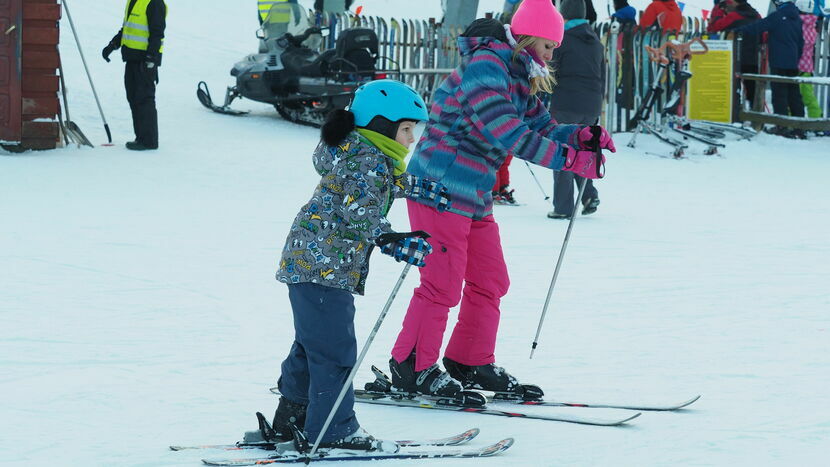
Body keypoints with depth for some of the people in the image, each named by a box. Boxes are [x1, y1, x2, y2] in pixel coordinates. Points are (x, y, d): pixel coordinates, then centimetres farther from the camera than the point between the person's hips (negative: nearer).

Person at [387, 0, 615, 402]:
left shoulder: (519, 79, 13)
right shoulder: (484, 68, -19)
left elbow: (541, 126, 14)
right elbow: (507, 134, -28)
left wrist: (582, 136, -7)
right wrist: (569, 158, -28)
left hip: (473, 195, 10)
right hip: (440, 188, -10)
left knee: (490, 281, 13)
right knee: (443, 283, -7)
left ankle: (470, 363, 25)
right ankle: (411, 368, 4)